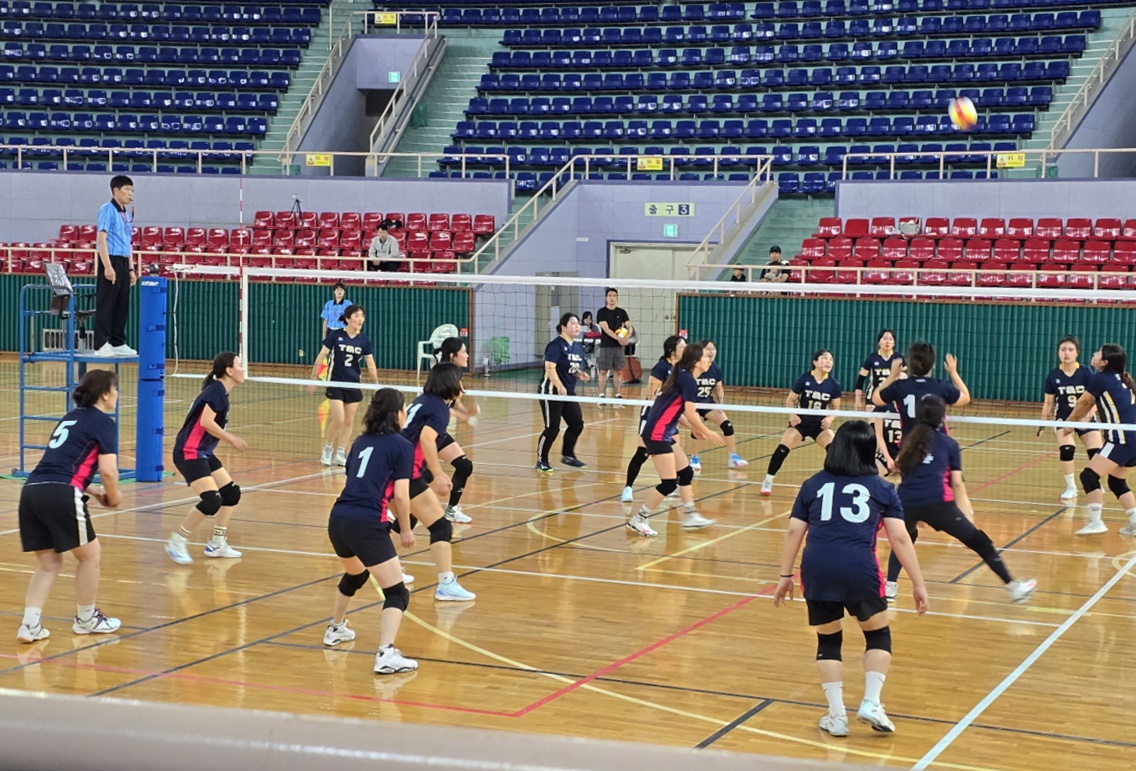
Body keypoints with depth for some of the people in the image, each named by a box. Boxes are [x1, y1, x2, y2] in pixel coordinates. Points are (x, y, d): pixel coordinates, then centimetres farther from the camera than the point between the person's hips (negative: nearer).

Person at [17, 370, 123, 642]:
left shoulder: (70, 418, 26)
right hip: (60, 495, -7)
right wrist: (113, 497, 11)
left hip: (32, 490, 7)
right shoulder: (103, 422, 2)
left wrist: (92, 491, 27)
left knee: (48, 563, 17)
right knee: (90, 554, 13)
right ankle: (86, 619, 24)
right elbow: (108, 470, -7)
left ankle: (30, 625, 6)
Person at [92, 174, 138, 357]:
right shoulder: (107, 210, -9)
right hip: (111, 261, -8)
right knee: (105, 306, -5)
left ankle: (118, 343, 17)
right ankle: (101, 345, -2)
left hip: (123, 262, 8)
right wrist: (107, 266, -22)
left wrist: (131, 268, 17)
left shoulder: (127, 214, 16)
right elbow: (101, 239, -15)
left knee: (122, 306, 10)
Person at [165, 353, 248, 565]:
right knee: (212, 500, -19)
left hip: (203, 453, 10)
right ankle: (176, 543, -5)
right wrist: (231, 439, -13)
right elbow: (206, 422, -22)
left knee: (231, 492, 12)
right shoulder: (217, 390, -14)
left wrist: (231, 440, 12)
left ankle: (216, 544, 22)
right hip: (189, 453, -10)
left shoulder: (221, 392, 13)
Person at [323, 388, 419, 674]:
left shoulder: (362, 441, 18)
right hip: (367, 526, -7)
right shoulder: (402, 446, -1)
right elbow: (400, 495, -8)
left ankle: (335, 629, 52)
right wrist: (406, 530, 6)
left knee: (355, 574, 35)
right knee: (397, 593, -3)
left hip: (337, 521, 7)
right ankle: (386, 654, -21)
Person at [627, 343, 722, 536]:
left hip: (664, 433, 10)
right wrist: (708, 434, -6)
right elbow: (691, 415, -19)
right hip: (657, 435, -10)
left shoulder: (682, 377, 13)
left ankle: (690, 516, 23)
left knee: (686, 473, 15)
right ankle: (638, 519, 3)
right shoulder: (689, 381, -14)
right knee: (669, 483, -6)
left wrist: (694, 429, 19)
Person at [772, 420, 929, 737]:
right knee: (878, 634, 21)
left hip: (817, 571, 1)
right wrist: (918, 584, 8)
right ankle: (871, 703, 9)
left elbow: (793, 533, 11)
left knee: (828, 640, 18)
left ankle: (837, 716, 16)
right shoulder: (882, 489, 12)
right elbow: (900, 538, 6)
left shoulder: (813, 485, 16)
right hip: (859, 570, -1)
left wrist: (786, 576, 17)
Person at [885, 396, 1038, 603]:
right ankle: (1014, 587, 10)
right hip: (937, 503, -3)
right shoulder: (949, 444, 13)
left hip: (906, 501, 3)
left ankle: (890, 587, 25)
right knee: (979, 542, 8)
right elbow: (957, 483, 11)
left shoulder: (909, 440, 20)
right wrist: (966, 512, 19)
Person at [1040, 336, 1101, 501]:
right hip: (1064, 418, 0)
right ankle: (1070, 488, -3)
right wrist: (1043, 424, -2)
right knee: (1066, 449, -23)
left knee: (1096, 454, -7)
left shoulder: (1086, 372, -12)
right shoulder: (1053, 376, -7)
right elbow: (1048, 402, 2)